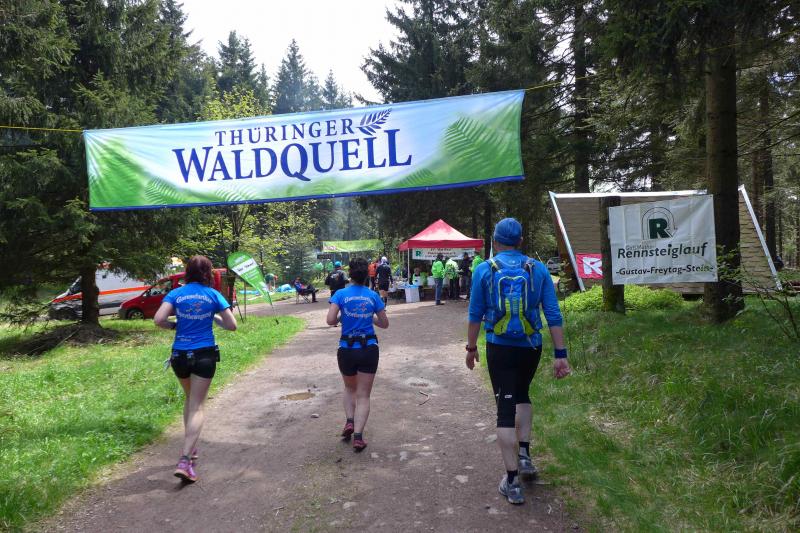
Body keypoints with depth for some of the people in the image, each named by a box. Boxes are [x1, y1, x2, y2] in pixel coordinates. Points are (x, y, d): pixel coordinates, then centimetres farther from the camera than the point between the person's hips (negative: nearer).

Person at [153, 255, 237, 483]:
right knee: (197, 407, 0)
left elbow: (158, 319, -12)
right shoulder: (214, 295, -2)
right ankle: (185, 460, -12)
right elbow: (232, 325, -3)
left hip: (180, 355, 3)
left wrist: (175, 325, 7)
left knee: (190, 399, 25)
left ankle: (190, 449, 32)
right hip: (204, 355, -2)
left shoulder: (176, 294, 0)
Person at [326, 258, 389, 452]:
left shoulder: (341, 294, -5)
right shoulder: (373, 296, 0)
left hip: (347, 349, 0)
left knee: (350, 388, 26)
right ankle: (358, 435, -3)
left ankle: (349, 421, 8)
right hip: (369, 349, 0)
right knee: (363, 395, 7)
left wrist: (341, 318, 6)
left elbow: (330, 320, -15)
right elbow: (384, 323, 6)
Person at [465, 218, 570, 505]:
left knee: (506, 407, 3)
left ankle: (512, 482, 5)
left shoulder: (484, 270, -4)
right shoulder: (538, 269, -2)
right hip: (531, 347, 2)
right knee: (522, 394, 28)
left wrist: (471, 347, 12)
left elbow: (475, 314, -1)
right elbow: (553, 315, -3)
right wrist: (561, 355, 0)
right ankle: (524, 455, 23)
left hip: (499, 349, -2)